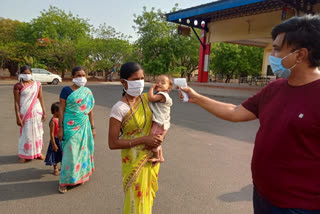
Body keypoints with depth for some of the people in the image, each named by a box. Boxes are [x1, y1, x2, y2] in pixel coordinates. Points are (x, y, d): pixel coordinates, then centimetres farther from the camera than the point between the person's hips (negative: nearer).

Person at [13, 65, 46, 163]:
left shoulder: (37, 84, 4)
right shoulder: (18, 86, -5)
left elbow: (41, 99, 7)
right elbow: (16, 103, -6)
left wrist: (44, 112, 4)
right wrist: (18, 117, -10)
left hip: (37, 111, 3)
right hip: (25, 113, -3)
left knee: (37, 132, 10)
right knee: (26, 133, 3)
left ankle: (37, 152, 24)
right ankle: (24, 155, 18)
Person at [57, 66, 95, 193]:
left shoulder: (88, 92, 8)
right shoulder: (66, 90, -4)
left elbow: (90, 110, 9)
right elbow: (61, 109, -5)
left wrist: (92, 128, 8)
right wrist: (60, 128, -9)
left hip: (84, 126, 4)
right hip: (71, 126, -4)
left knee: (83, 150, 9)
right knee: (70, 153, -2)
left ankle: (79, 176, 26)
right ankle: (64, 182, 11)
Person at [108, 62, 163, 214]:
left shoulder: (146, 99, -2)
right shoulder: (119, 109, -19)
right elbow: (113, 144, -20)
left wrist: (161, 136, -11)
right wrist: (144, 140, -23)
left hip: (152, 158, 6)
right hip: (134, 162, -5)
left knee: (148, 198, 23)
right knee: (137, 202, 11)